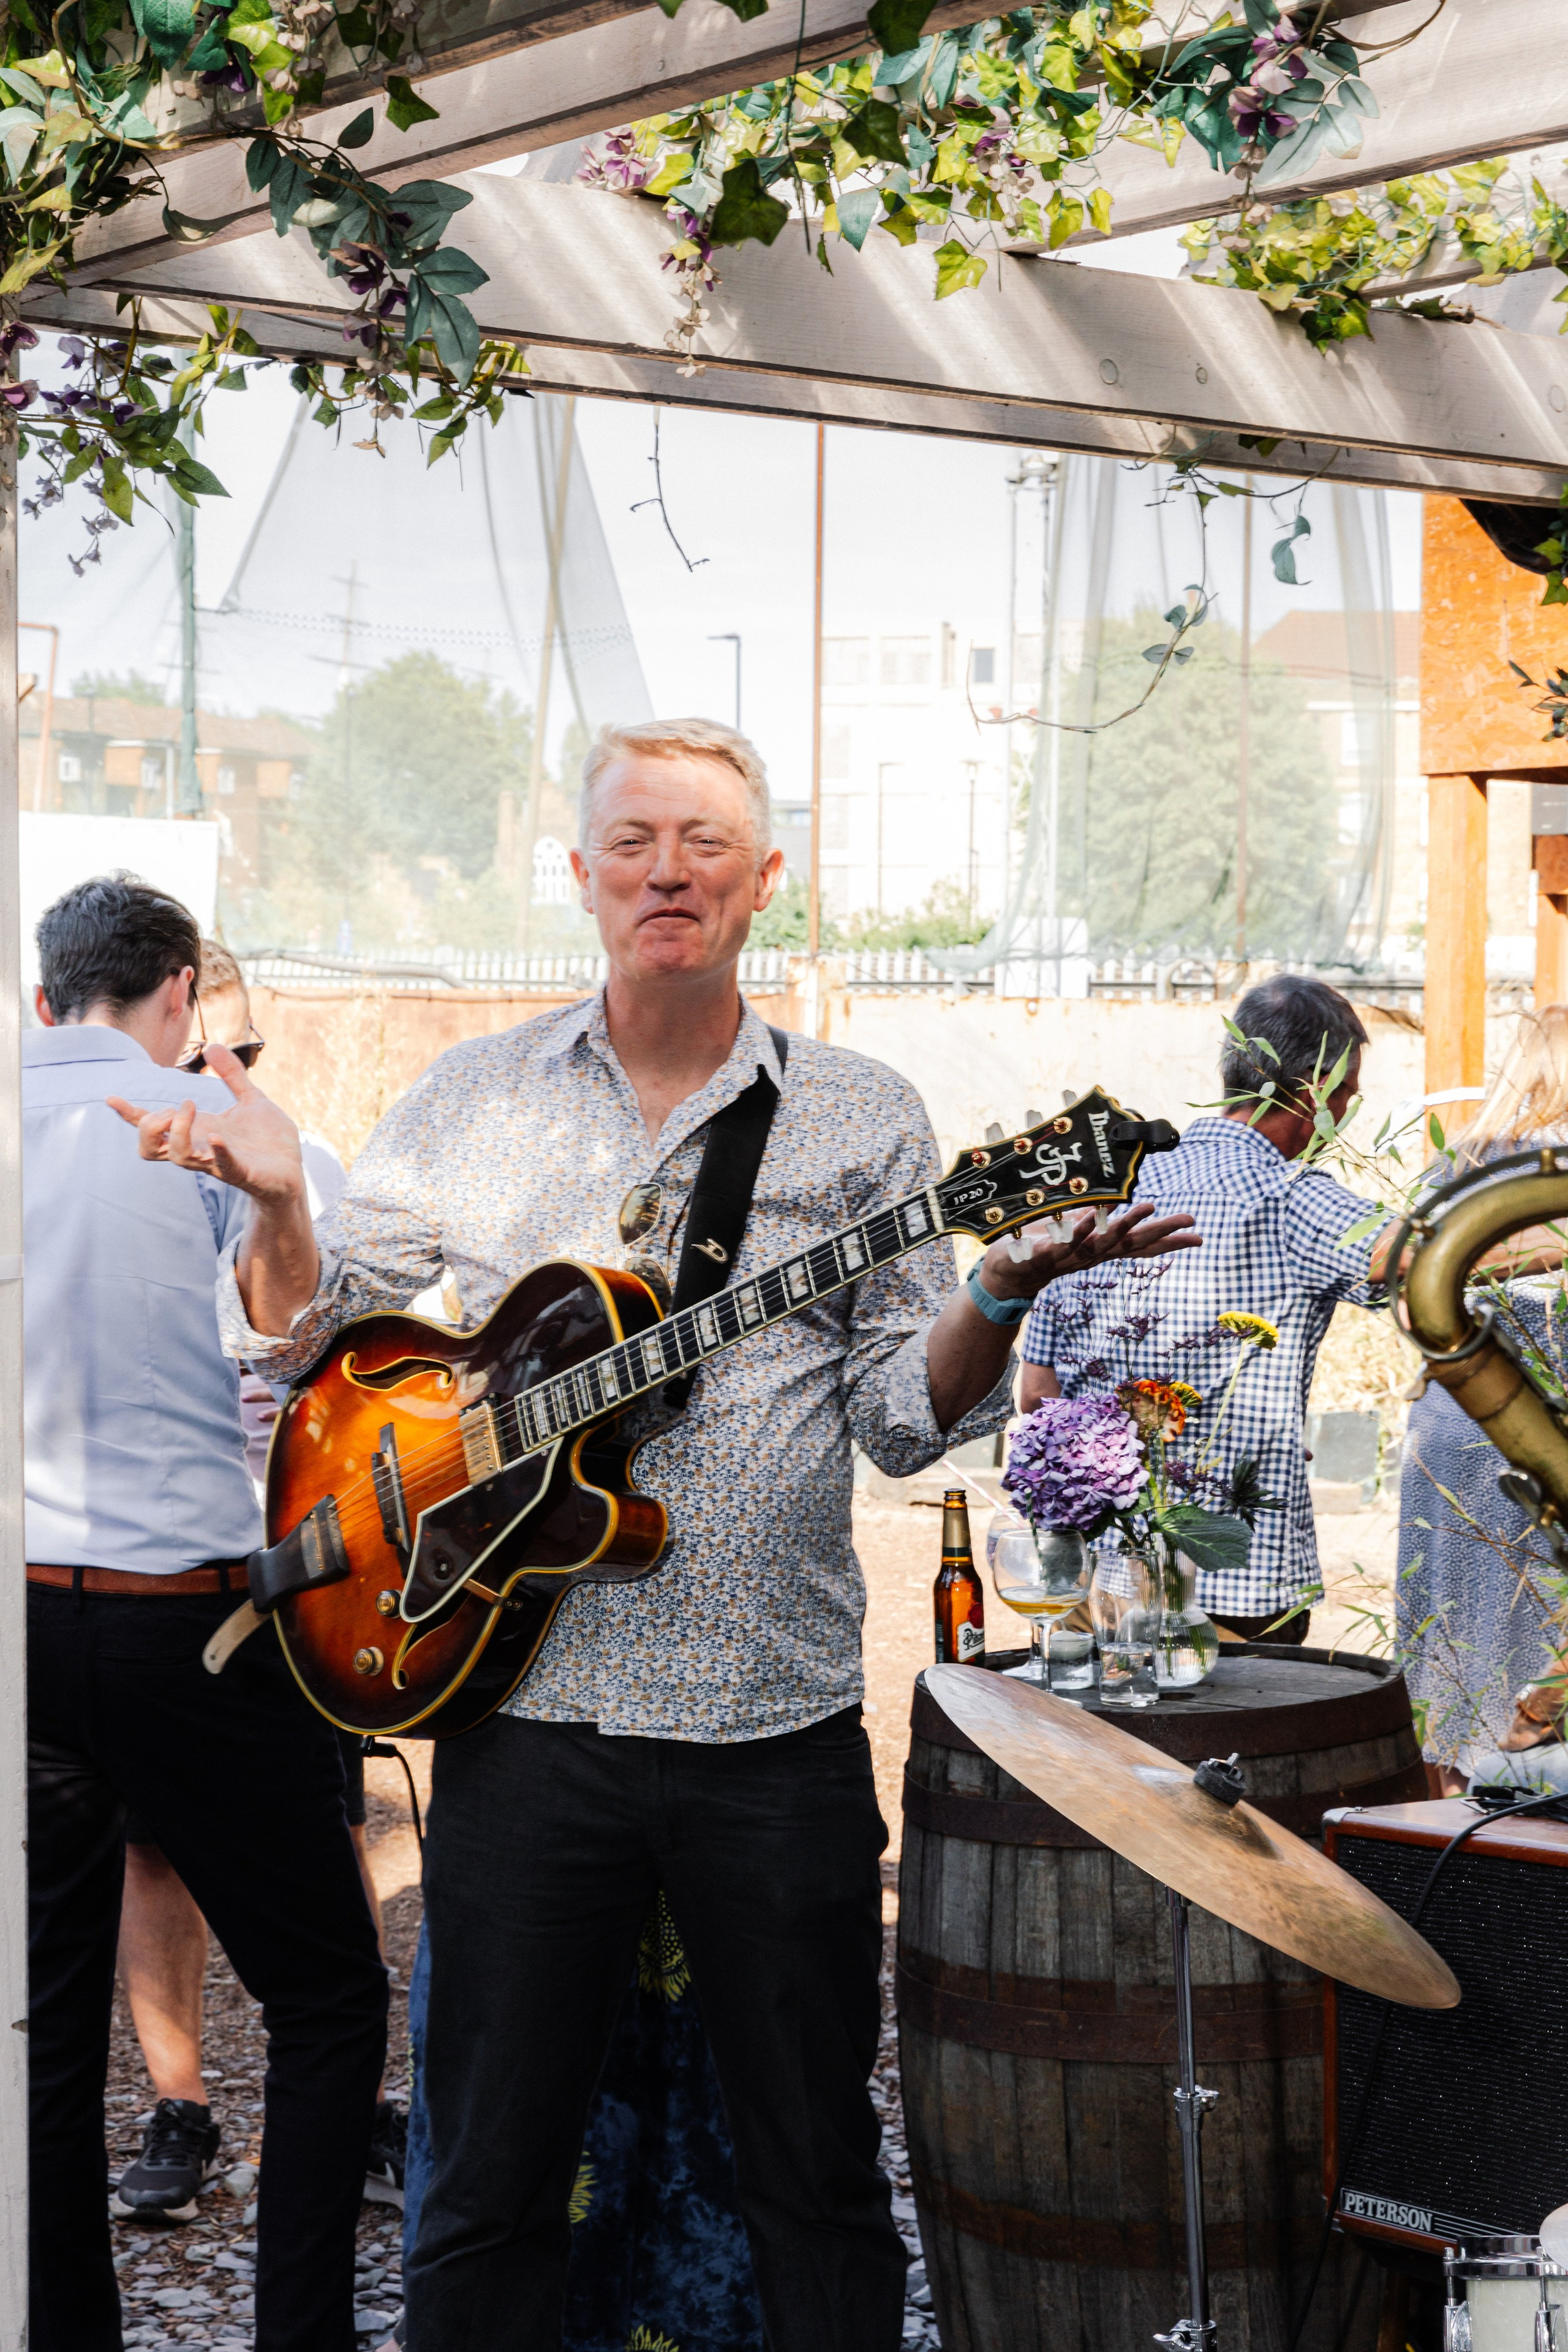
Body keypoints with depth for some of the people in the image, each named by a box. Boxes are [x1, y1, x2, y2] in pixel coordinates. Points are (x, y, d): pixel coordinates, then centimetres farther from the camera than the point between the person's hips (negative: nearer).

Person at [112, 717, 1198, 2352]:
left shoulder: (862, 1120, 4)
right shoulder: (472, 1099, 6)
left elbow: (901, 1416, 1)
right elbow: (306, 1334, 5)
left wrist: (1001, 1296, -18)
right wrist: (279, 1206, -15)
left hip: (776, 1727, 0)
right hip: (525, 1710, 1)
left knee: (817, 2174, 10)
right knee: (490, 2173, 10)